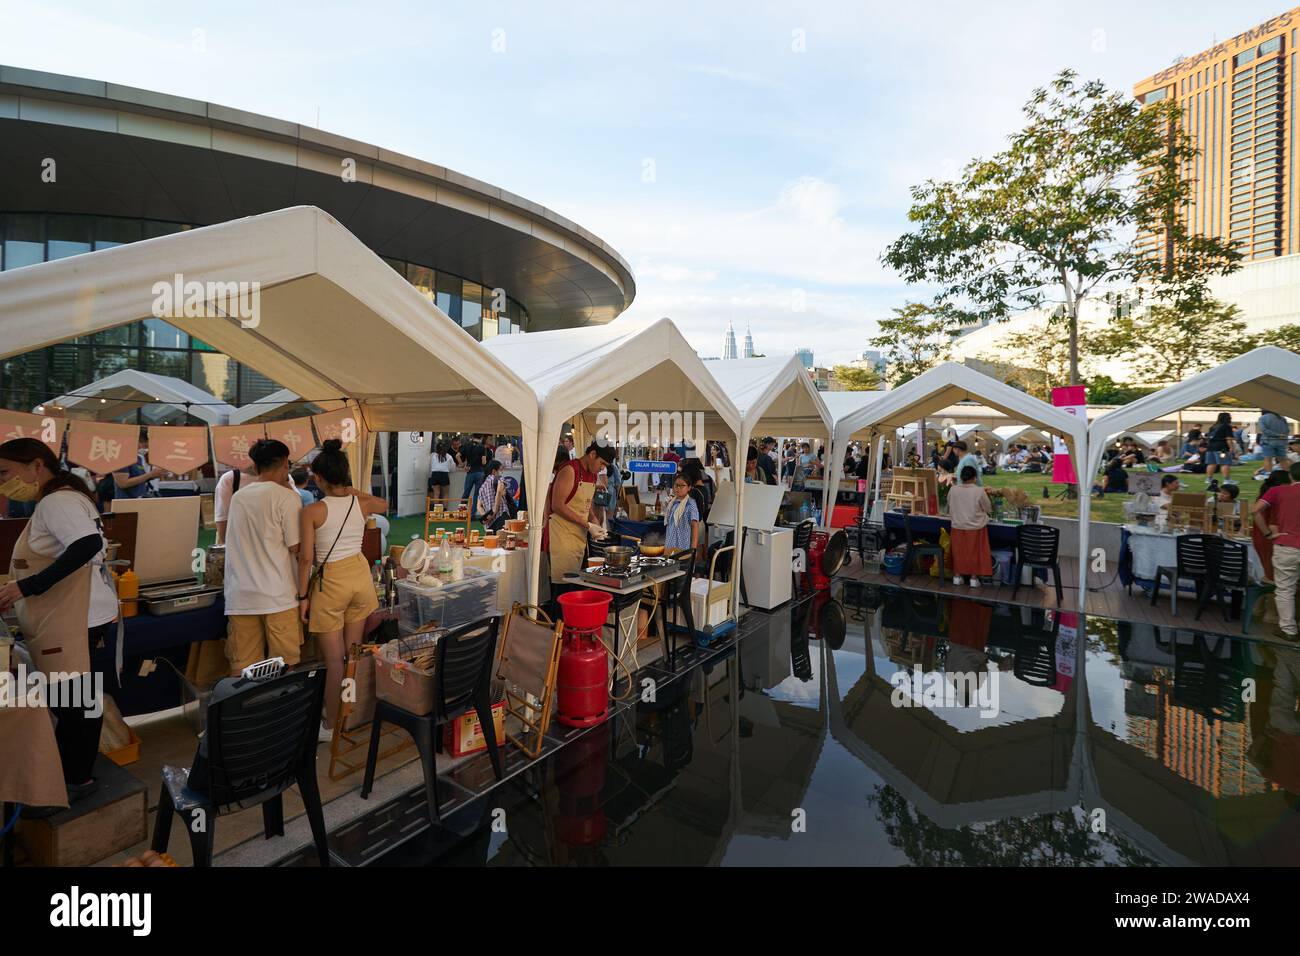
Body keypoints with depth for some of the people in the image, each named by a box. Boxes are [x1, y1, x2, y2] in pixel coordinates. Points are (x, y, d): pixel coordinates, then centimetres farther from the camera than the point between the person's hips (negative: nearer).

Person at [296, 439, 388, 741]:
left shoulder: (311, 511, -15)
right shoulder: (362, 504, -3)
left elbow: (306, 558, -13)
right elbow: (384, 505, 21)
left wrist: (303, 596, -3)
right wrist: (352, 490, 20)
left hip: (330, 582, -4)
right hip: (360, 575, 4)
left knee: (334, 660, 6)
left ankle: (330, 725, 19)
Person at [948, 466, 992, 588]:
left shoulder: (953, 490, -6)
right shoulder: (979, 491, -14)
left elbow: (950, 507, 7)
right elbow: (988, 509, -1)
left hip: (958, 526, 2)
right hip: (975, 527, -2)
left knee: (959, 551, 13)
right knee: (975, 552, 9)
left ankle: (957, 576, 19)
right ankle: (974, 578, 16)